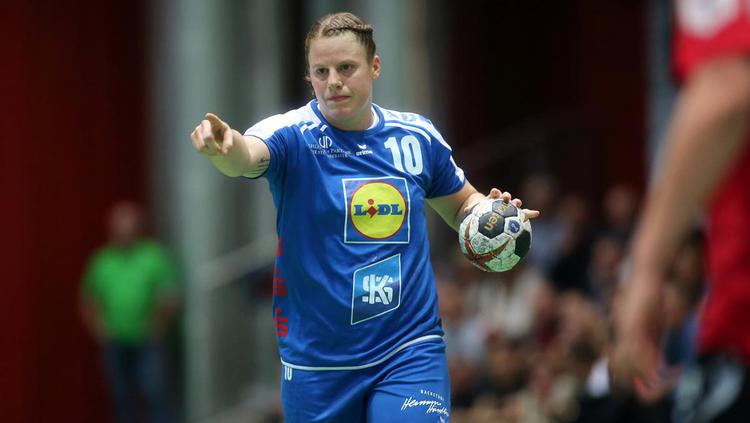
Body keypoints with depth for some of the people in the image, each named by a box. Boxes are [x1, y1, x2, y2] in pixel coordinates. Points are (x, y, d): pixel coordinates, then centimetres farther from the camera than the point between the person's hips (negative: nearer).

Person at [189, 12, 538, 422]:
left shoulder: (418, 137, 4)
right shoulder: (292, 135, -7)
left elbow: (461, 205, 21)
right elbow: (246, 155, -30)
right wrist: (224, 147, -54)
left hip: (409, 353, 1)